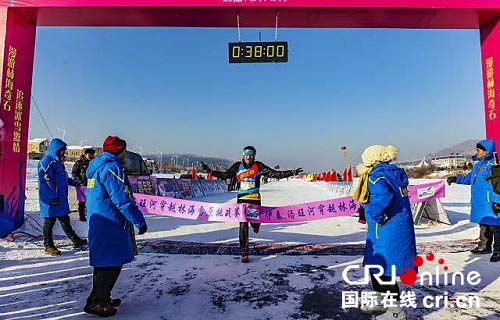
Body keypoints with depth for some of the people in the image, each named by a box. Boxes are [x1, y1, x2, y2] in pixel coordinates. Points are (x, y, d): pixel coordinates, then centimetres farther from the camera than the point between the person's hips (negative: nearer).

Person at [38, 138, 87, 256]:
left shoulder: (57, 161, 16)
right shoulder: (46, 161, -14)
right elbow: (45, 180, -20)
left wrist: (73, 182, 15)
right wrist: (53, 196, -22)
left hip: (60, 198, 10)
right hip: (50, 199, -10)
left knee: (64, 219, 15)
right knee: (49, 221, 2)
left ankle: (76, 241, 22)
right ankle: (48, 247, 13)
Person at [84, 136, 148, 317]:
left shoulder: (96, 166, 15)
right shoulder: (111, 167, -17)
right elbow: (122, 199, -23)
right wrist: (139, 221, -19)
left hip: (98, 222, 10)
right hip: (110, 223, -10)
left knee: (105, 262, 19)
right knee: (111, 263, 0)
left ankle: (102, 297, 31)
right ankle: (96, 303, 10)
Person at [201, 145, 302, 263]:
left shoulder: (259, 166, -1)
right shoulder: (237, 166, 4)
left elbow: (275, 174, -4)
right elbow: (224, 175, 10)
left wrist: (292, 173, -12)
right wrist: (209, 170, 5)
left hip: (255, 199, 0)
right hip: (242, 199, 1)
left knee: (255, 223, 0)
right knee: (243, 226, -3)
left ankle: (255, 224, 42)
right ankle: (244, 253, 7)